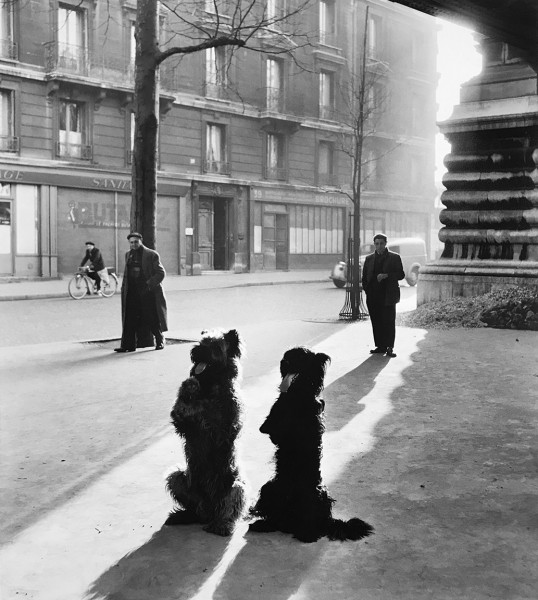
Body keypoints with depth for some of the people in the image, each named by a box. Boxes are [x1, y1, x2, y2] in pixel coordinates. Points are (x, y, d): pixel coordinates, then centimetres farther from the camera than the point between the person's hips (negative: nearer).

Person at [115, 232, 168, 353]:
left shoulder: (151, 255, -5)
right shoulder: (128, 255, 14)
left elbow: (161, 273, -7)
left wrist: (149, 284, -15)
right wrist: (124, 287, 9)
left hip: (148, 292, -4)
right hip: (132, 292, 5)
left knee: (152, 319, 4)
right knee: (129, 320, -1)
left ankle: (160, 341, 23)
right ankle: (128, 345, 1)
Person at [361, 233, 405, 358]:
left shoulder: (394, 257, 4)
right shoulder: (369, 259, 15)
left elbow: (401, 275, 0)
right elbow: (364, 276, 19)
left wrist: (386, 275, -14)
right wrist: (367, 290, 6)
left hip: (388, 296, -4)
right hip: (373, 297, 4)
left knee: (389, 322, -6)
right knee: (376, 322, 4)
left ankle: (389, 347, -3)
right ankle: (380, 346, 11)